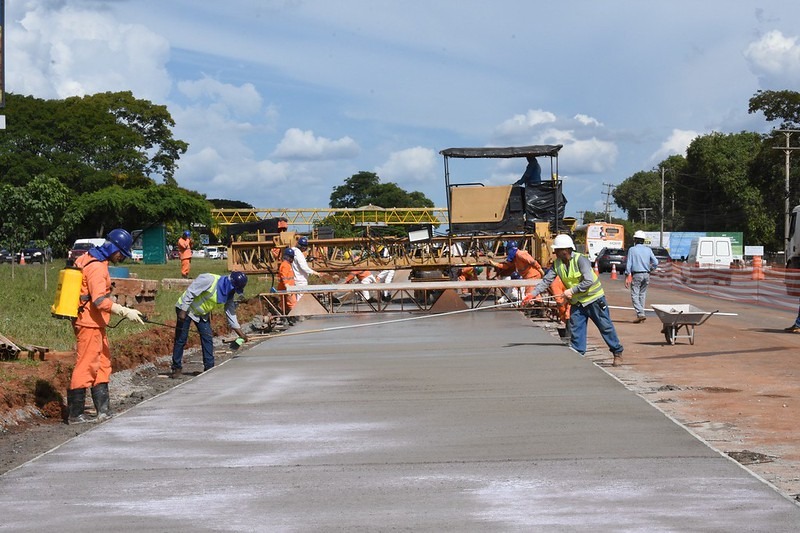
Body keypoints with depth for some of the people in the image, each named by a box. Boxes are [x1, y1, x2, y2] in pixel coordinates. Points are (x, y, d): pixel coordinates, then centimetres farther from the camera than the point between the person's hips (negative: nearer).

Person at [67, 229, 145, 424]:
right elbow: (100, 300, -27)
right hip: (90, 322, -11)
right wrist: (125, 312, -26)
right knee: (87, 365, -5)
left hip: (94, 322, 11)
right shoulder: (96, 267, -19)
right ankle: (74, 414, 1)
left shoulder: (90, 259, 13)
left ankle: (103, 410, 19)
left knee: (103, 363, 14)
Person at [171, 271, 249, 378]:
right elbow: (190, 293, -28)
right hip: (186, 309, -7)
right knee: (181, 339, -4)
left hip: (202, 313, 7)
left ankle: (209, 367, 6)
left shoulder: (229, 295, -5)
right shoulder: (210, 280, -29)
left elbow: (231, 315, 1)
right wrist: (182, 311, -29)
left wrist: (242, 334, -4)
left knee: (207, 338, 0)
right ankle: (177, 368, 5)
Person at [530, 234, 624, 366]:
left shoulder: (580, 259, -22)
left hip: (594, 298, -6)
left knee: (606, 327, 3)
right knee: (575, 330, 3)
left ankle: (617, 353, 15)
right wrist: (534, 293, -15)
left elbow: (588, 281, -28)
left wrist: (572, 291, -28)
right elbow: (546, 281, -3)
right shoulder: (557, 264, -2)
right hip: (577, 302, 6)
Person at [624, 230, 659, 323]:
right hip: (646, 275, 5)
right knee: (642, 295, 14)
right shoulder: (648, 250, 6)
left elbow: (628, 264, -8)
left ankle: (640, 314, -19)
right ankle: (641, 314, 16)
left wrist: (627, 277, -6)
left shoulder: (632, 249, -5)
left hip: (636, 275, -5)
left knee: (635, 295, -4)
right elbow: (655, 262, 2)